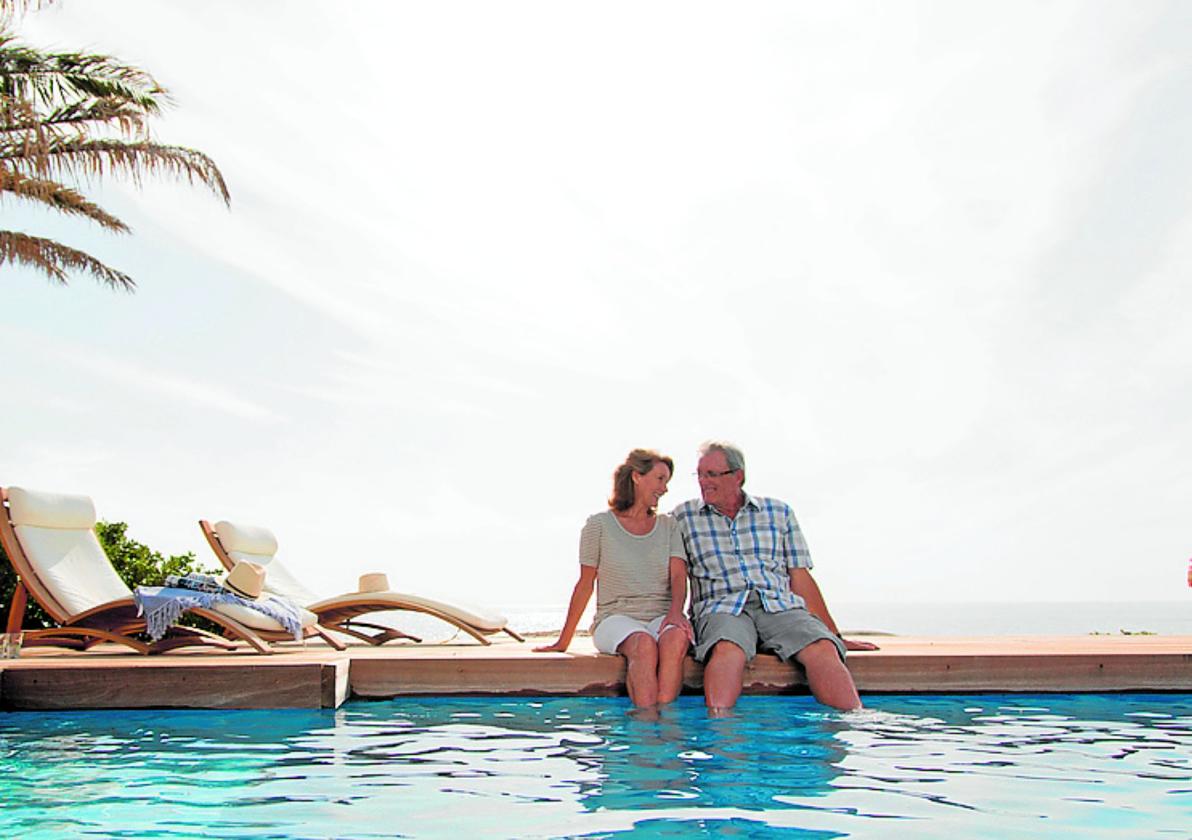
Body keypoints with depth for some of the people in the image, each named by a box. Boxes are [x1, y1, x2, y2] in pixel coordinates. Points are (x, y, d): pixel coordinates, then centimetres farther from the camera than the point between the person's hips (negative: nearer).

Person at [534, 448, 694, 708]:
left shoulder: (668, 526, 14)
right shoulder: (600, 525, 5)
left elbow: (679, 576, 1)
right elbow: (585, 584, 8)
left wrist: (675, 611, -21)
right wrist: (563, 641, 8)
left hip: (661, 616, 2)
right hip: (616, 617, -2)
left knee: (676, 637, -34)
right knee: (644, 644, -36)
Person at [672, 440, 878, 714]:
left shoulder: (779, 512, 18)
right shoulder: (682, 517, 15)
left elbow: (800, 577, 17)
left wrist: (835, 634, 13)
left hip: (781, 605, 2)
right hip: (721, 607, -1)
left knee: (822, 648, -30)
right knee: (728, 650, -37)